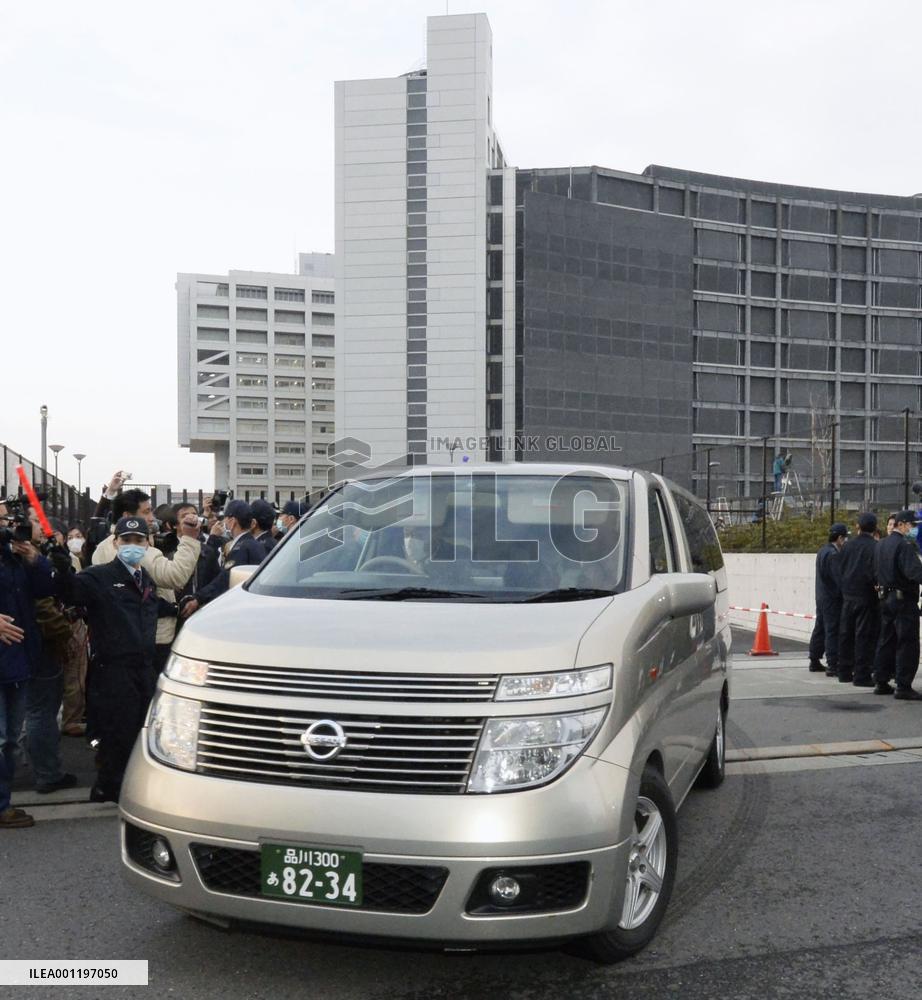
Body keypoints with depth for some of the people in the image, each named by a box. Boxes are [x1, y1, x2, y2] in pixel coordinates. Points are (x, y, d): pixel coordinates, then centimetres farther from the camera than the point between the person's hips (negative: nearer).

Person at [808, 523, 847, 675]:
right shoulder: (833, 554, -17)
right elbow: (839, 578, -21)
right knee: (833, 632, -5)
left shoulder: (822, 551, 12)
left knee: (820, 629, 15)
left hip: (821, 597, 10)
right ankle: (832, 665, -3)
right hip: (832, 599, -9)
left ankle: (814, 661, 22)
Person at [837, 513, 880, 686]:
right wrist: (877, 587, 0)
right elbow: (874, 573, -16)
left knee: (845, 634, 13)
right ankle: (862, 675, 1)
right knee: (864, 635, 0)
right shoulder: (874, 547, -13)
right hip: (866, 596, -5)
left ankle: (844, 671, 21)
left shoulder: (848, 545, 4)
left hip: (848, 595, 6)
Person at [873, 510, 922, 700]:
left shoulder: (881, 545, 12)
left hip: (886, 598, 9)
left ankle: (881, 682, 19)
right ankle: (903, 686, -2)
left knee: (886, 640, 14)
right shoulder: (905, 545, -15)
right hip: (904, 599, -9)